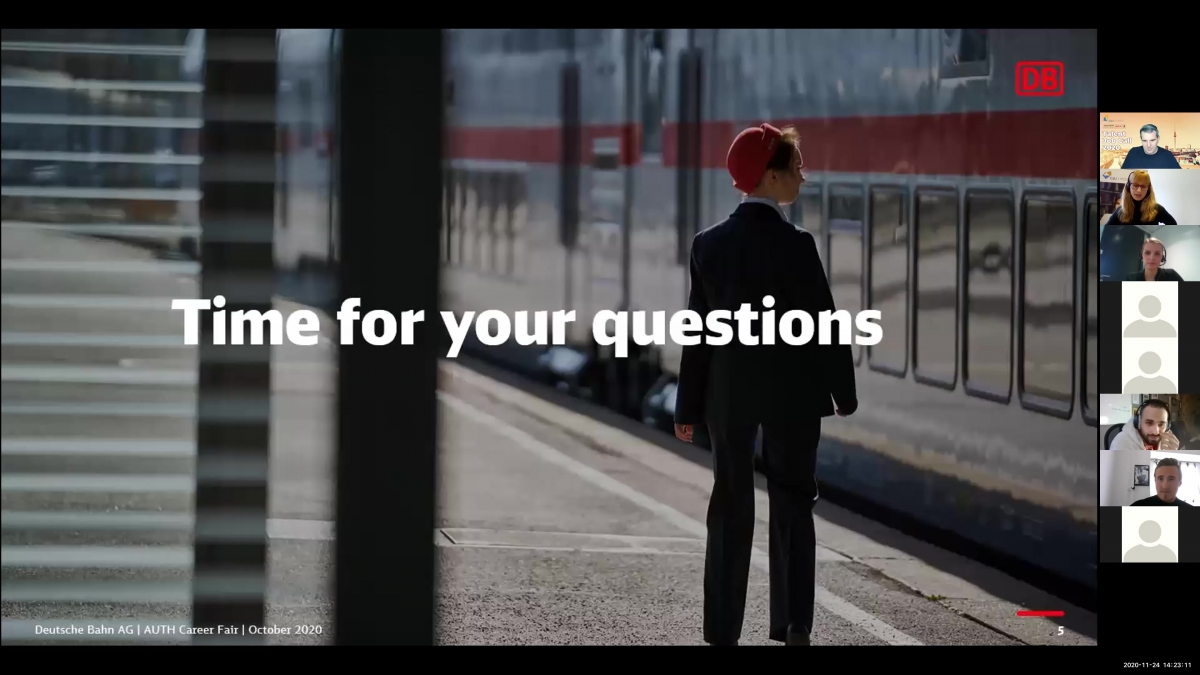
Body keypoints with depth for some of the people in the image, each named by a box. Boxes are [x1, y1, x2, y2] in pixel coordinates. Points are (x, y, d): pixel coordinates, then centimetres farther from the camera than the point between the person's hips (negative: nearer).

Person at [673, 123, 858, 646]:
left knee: (730, 511, 8)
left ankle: (723, 632, 7)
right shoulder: (795, 245, -14)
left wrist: (689, 407, 8)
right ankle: (793, 628, 3)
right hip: (791, 393, -3)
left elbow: (698, 329, 3)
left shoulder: (710, 244, -1)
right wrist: (843, 393, 1)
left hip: (728, 393, 3)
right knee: (792, 506, 6)